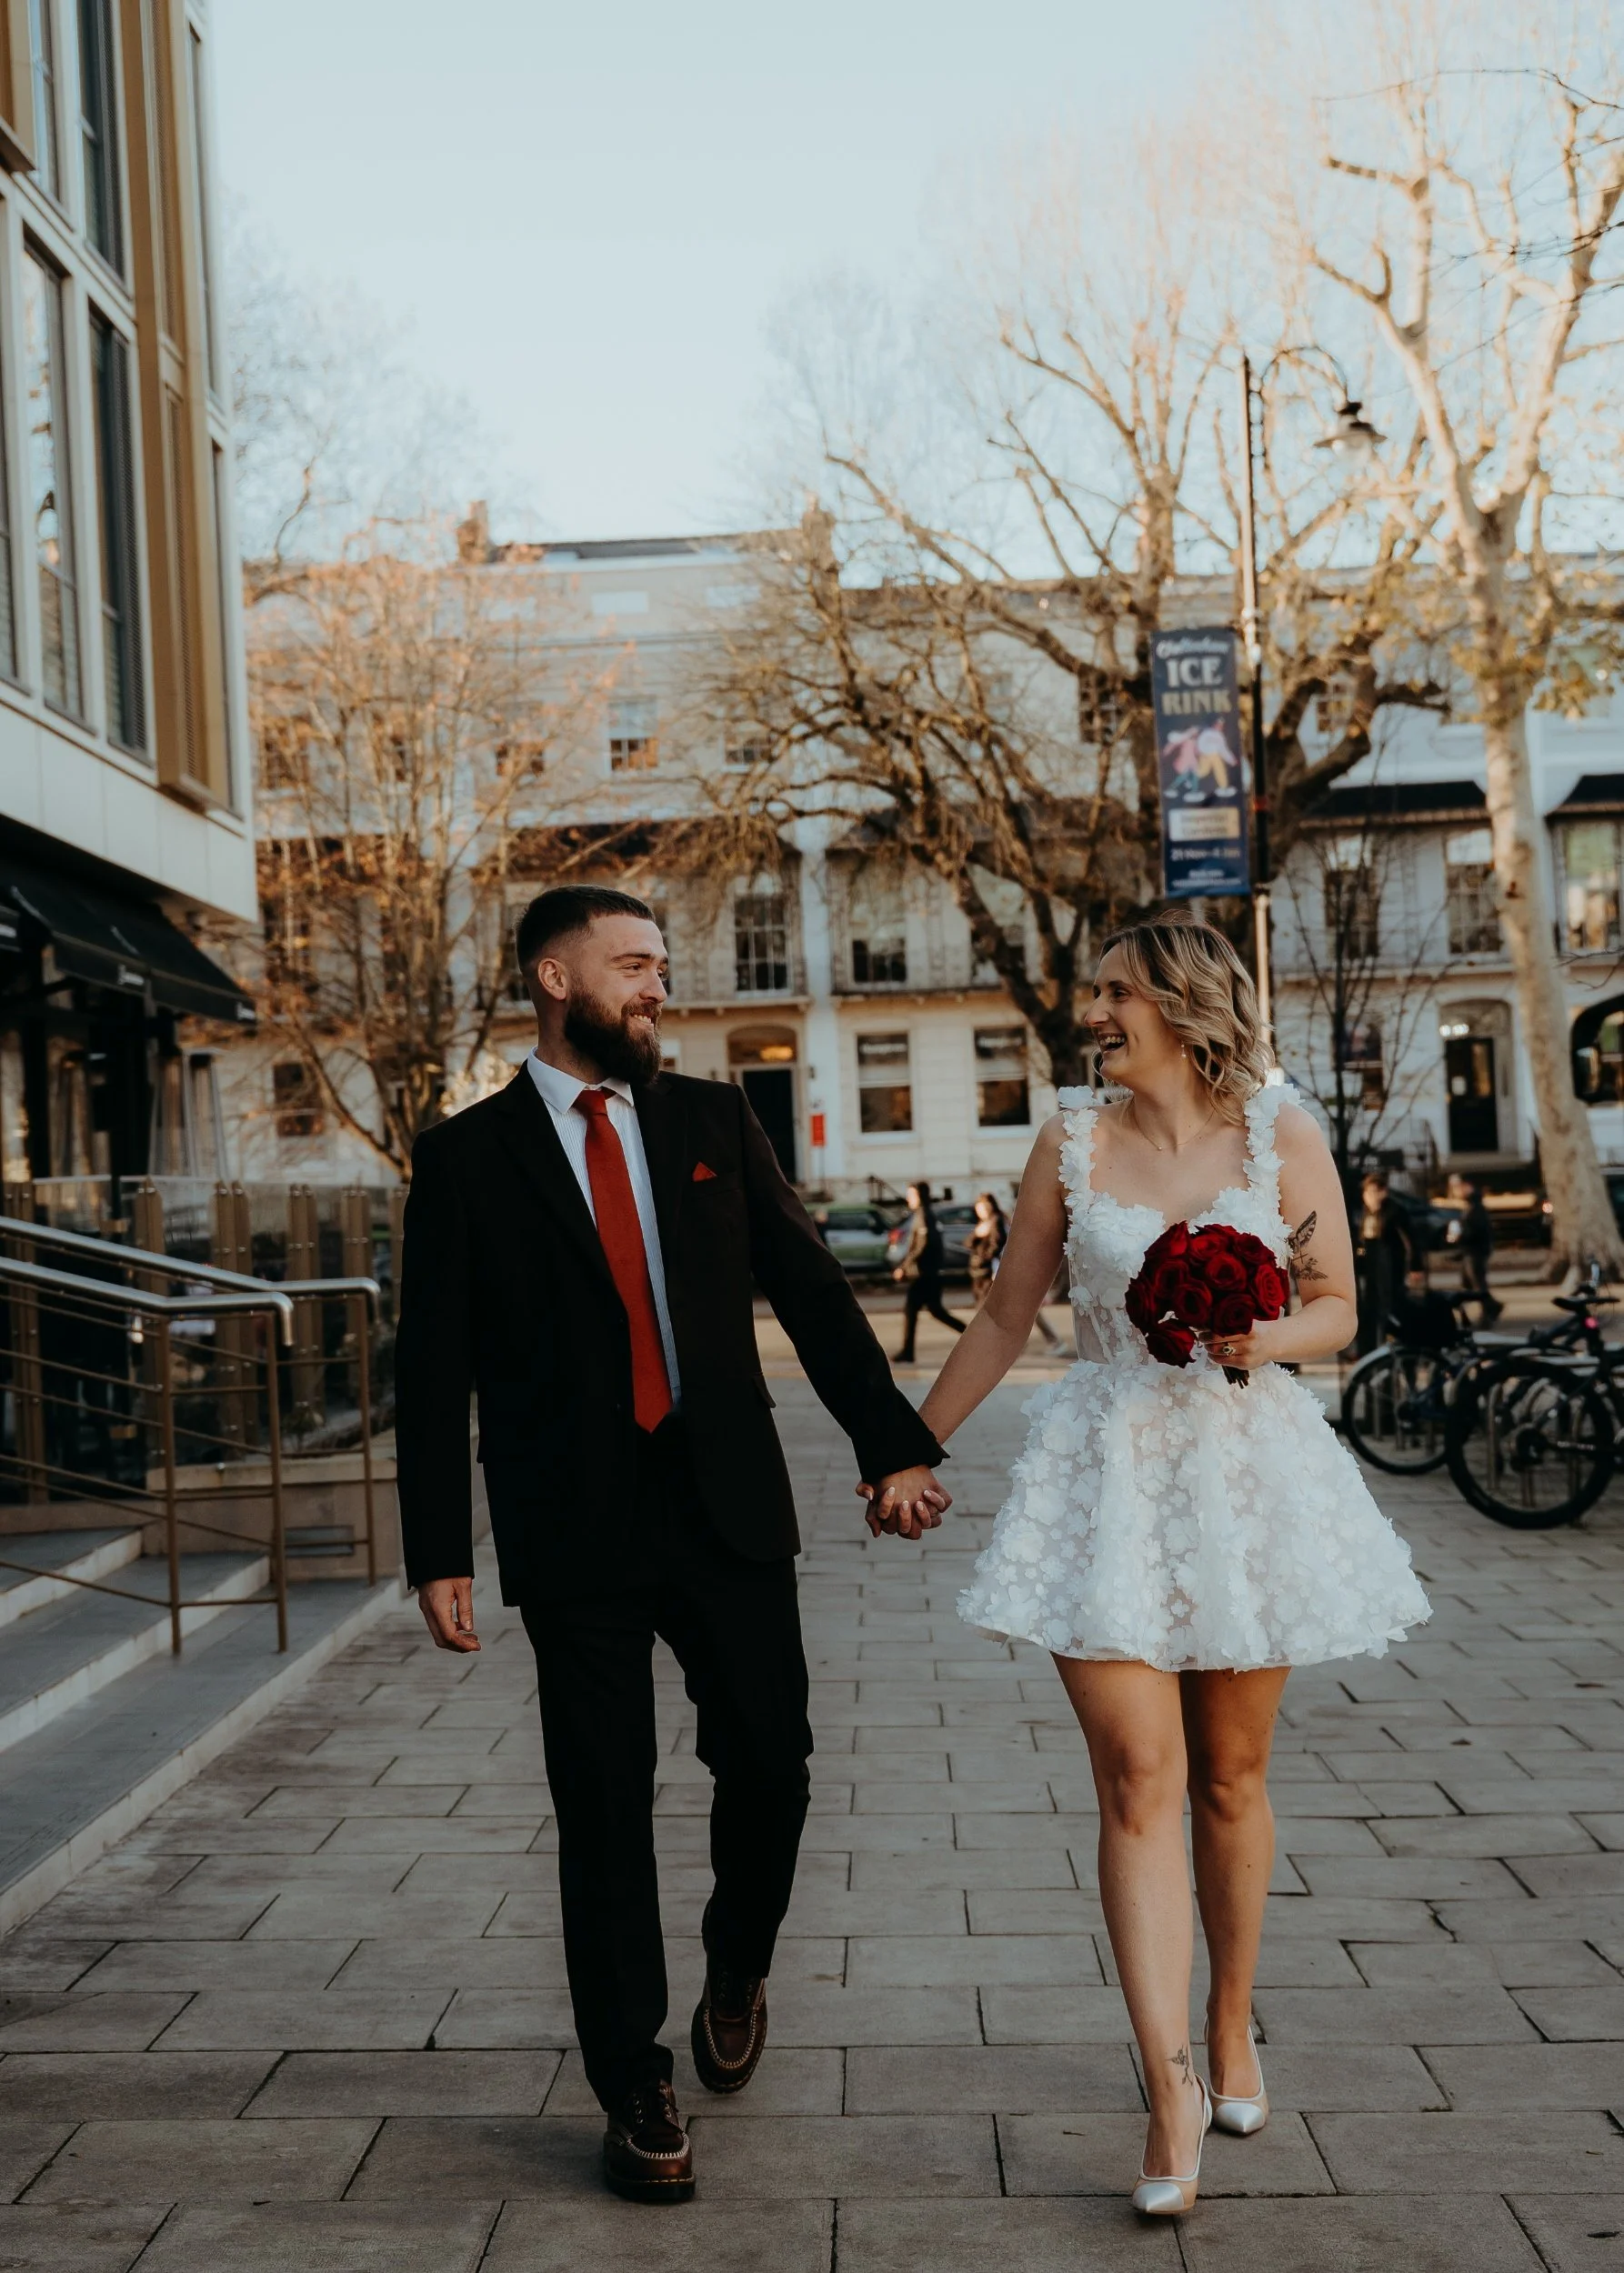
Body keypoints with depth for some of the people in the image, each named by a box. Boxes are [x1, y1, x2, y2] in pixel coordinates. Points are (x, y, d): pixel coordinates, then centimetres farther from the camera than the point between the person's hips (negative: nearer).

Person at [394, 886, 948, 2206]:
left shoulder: (713, 1121, 8)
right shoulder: (469, 1156, 0)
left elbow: (810, 1288, 7)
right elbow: (435, 1368, 0)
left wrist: (892, 1444, 0)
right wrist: (438, 1552, -4)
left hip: (727, 1505, 2)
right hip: (575, 1529, -2)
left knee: (771, 1759, 6)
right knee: (605, 1809, 4)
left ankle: (738, 1967, 37)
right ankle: (635, 2088, 20)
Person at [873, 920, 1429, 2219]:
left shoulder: (1282, 1136, 1)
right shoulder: (1073, 1142, 4)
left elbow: (1339, 1309, 7)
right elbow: (1005, 1318, 11)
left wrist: (1268, 1337, -15)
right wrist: (918, 1446, 14)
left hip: (1247, 1464, 0)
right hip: (1107, 1469, 0)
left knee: (1230, 1777, 10)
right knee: (1138, 1779, -7)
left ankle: (1232, 2025, 31)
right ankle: (1173, 2091, -4)